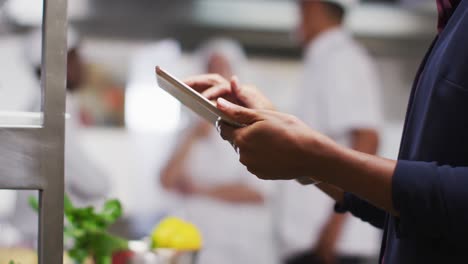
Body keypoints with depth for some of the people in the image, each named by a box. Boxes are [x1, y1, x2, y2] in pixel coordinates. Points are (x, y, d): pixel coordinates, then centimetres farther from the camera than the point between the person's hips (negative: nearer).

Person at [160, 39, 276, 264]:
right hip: (199, 241, 3)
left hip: (243, 244, -3)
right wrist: (193, 137, -6)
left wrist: (201, 189, -4)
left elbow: (258, 192, -7)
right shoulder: (195, 129, 16)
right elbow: (168, 181, 2)